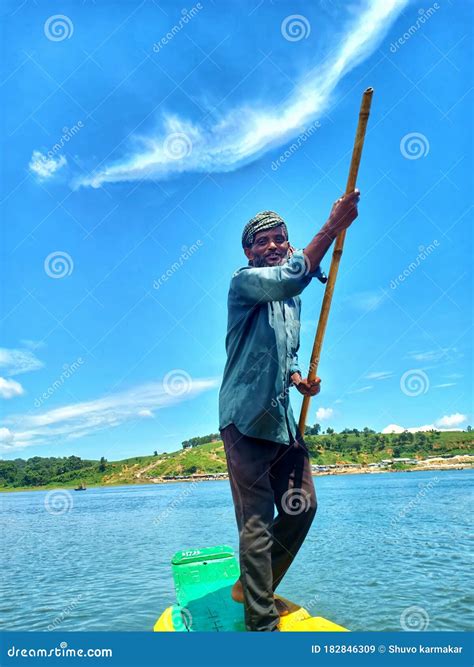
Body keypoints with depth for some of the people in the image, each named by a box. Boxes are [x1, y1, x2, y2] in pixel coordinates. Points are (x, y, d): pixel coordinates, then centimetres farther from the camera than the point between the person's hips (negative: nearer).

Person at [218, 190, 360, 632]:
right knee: (257, 523, -4)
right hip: (246, 418, -8)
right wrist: (333, 225, -28)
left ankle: (255, 589, 32)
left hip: (283, 420, 8)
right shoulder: (244, 281, -7)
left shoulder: (292, 300, 18)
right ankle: (261, 623, 9)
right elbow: (290, 278, -29)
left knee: (302, 507, 13)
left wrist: (297, 378, 5)